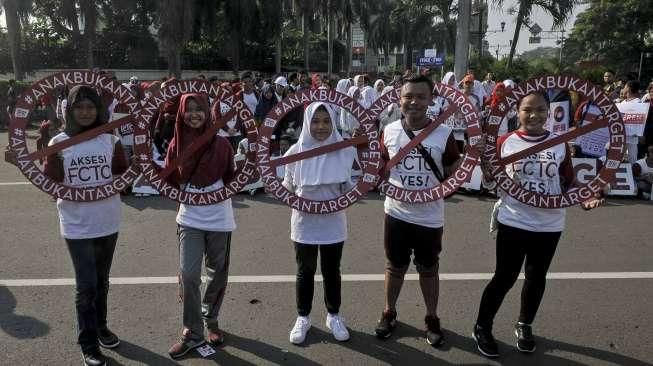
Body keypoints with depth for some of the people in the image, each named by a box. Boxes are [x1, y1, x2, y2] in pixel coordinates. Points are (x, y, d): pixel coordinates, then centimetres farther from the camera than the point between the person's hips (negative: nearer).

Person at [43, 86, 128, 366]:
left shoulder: (110, 139, -1)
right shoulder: (59, 143, -6)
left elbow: (123, 172, 8)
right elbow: (50, 183, -7)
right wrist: (44, 154, -18)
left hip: (108, 223, 3)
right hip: (77, 225, -3)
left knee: (101, 281, 19)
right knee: (86, 285, 0)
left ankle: (100, 326, 40)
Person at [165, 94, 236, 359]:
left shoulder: (221, 143, -6)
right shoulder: (177, 144, -1)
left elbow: (231, 178, 0)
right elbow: (170, 179, 4)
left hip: (219, 219, 0)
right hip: (190, 219, 0)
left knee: (217, 274, 12)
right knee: (188, 275, -4)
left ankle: (210, 320, 35)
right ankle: (192, 333, 12)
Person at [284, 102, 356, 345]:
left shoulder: (345, 151, -7)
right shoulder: (296, 152, -7)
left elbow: (351, 189, 1)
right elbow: (288, 188, 3)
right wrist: (298, 201, -16)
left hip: (333, 224, 0)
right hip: (304, 223, 0)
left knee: (331, 271, 16)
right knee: (305, 272, 14)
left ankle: (333, 316, 36)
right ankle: (303, 317, 33)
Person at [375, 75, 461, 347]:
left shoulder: (443, 134, -10)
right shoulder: (389, 131, -3)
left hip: (429, 217, -1)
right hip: (396, 213, 2)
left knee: (428, 269, 15)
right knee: (395, 265, 17)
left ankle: (432, 319, 34)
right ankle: (389, 312, 37)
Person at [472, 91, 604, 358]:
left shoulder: (560, 145, 1)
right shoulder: (505, 142, -5)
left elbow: (568, 183, 8)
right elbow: (491, 178, -1)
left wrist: (583, 198, -11)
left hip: (549, 226, 3)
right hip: (513, 222, -3)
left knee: (536, 278, 16)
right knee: (504, 277, 4)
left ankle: (525, 326, 38)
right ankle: (482, 327, 22)